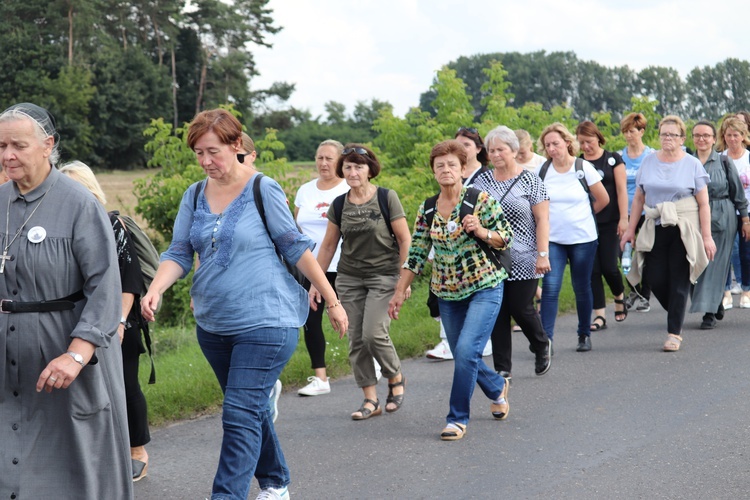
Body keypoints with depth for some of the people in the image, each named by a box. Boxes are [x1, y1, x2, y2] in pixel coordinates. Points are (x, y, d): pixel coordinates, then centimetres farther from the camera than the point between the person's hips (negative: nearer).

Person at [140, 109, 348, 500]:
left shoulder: (263, 190, -9)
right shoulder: (194, 196, 6)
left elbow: (296, 248, -6)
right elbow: (179, 252, 1)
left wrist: (332, 302, -3)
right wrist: (155, 290, -18)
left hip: (266, 322, -6)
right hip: (213, 324, 6)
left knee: (241, 415, -11)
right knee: (252, 409, 19)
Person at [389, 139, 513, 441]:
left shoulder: (480, 199, -7)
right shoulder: (427, 210, 4)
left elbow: (506, 238, -4)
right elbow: (416, 255, 7)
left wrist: (481, 231, -22)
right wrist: (400, 292, 5)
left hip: (484, 287, -4)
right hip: (447, 293, 5)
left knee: (466, 351, -17)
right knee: (464, 356, 11)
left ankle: (458, 418, -3)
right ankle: (497, 388, 42)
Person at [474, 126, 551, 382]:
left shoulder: (530, 181, -3)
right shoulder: (482, 181, 7)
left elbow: (542, 220, -5)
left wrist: (543, 254, -13)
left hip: (523, 260, -3)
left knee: (521, 309, 0)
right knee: (497, 313, 3)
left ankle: (541, 345, 31)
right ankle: (502, 368, 10)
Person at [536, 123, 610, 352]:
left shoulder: (584, 168, -4)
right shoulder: (542, 171, 1)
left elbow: (603, 199, 4)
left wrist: (582, 214, 11)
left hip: (583, 238, -1)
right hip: (552, 240, 1)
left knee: (582, 288, 9)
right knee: (550, 288, -11)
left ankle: (584, 335, 25)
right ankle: (546, 338, -12)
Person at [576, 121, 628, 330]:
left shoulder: (613, 159, 1)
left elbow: (621, 189, -2)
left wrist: (623, 218, -8)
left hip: (610, 222, -2)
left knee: (609, 266, -5)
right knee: (592, 269, -2)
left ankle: (619, 297, 26)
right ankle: (600, 315, 3)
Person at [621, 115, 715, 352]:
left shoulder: (692, 164, 1)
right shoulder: (649, 161, 9)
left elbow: (703, 203, 0)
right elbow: (638, 198, 14)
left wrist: (707, 236, -5)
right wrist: (631, 229, 10)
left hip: (684, 230, -3)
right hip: (655, 229, 3)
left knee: (679, 281, -2)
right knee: (655, 277, -3)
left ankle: (675, 333, 6)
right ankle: (677, 315, 25)